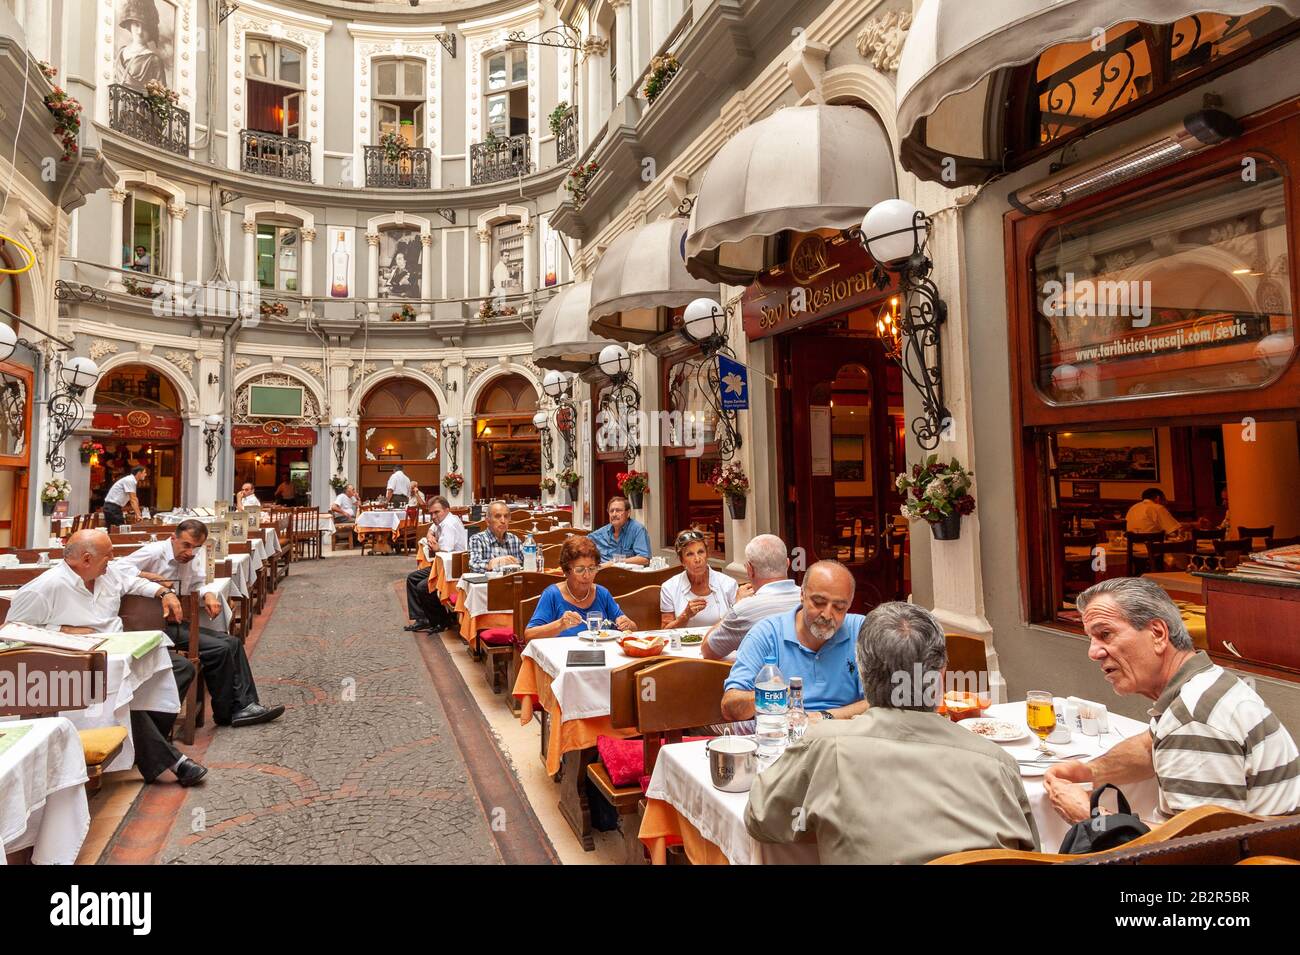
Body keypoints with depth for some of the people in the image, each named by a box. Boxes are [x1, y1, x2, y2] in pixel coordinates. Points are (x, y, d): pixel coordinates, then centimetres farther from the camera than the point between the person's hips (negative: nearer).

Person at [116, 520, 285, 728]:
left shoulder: (187, 560, 13)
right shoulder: (154, 552, -12)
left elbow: (197, 584, 23)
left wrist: (208, 594, 2)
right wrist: (153, 577, -28)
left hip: (178, 623, 10)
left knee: (233, 643, 1)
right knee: (219, 649, -19)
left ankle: (245, 705, 0)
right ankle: (225, 713, -3)